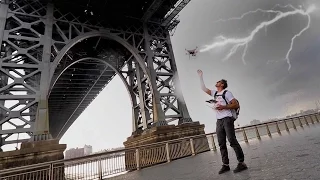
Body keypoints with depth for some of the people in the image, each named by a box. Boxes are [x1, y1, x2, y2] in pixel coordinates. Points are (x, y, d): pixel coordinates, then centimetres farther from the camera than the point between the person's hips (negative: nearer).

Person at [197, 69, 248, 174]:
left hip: (227, 119, -6)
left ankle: (241, 163, -5)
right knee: (222, 144, 3)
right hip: (219, 121, 6)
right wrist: (201, 77, 24)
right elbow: (203, 88, 23)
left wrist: (223, 107, -16)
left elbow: (236, 105, -5)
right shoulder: (214, 93, 19)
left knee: (232, 141, -11)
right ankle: (225, 165, 6)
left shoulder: (226, 93, 2)